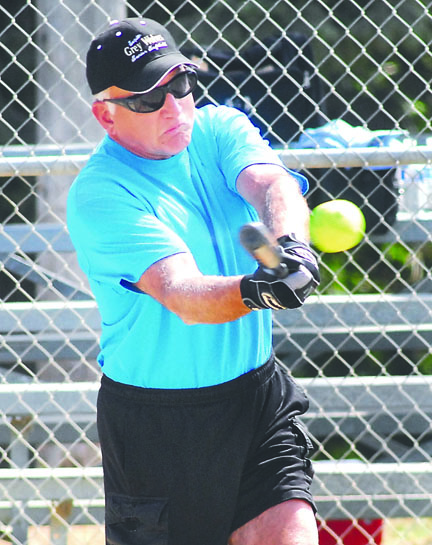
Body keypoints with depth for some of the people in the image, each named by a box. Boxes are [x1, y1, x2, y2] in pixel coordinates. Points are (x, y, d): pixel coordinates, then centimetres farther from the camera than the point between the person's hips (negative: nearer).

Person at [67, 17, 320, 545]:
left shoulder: (220, 129, 1)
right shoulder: (99, 194, -16)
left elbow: (273, 187, -20)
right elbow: (181, 295, -29)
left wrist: (290, 244, -42)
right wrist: (255, 290, -49)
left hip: (259, 396, 4)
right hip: (154, 423, -4)